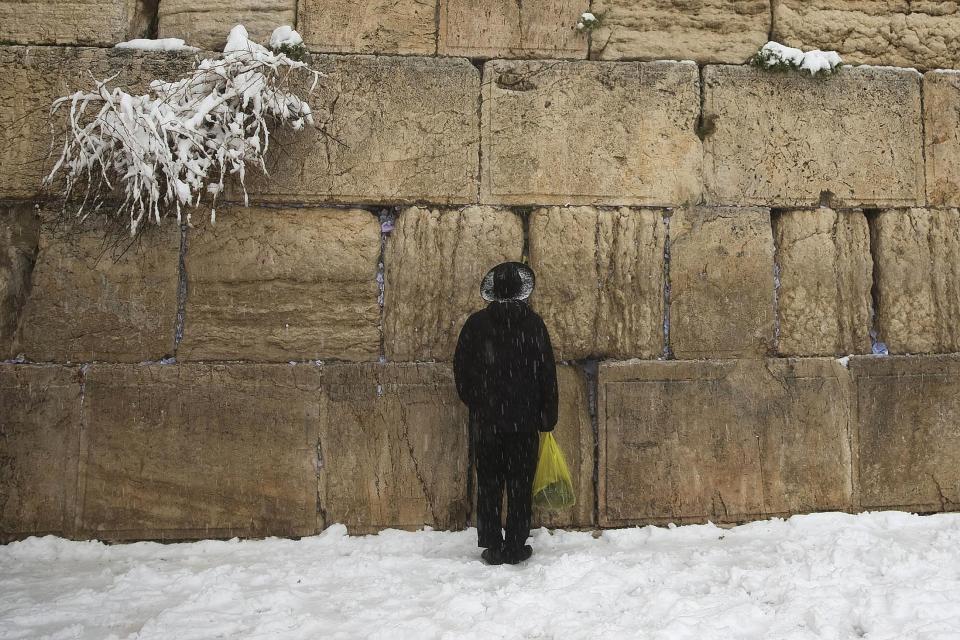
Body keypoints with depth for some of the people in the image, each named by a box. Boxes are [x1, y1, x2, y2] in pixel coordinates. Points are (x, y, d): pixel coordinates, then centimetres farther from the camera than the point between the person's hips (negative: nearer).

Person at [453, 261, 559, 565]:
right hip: (525, 418, -1)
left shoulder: (476, 323, -1)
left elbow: (461, 370, 4)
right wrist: (548, 416, 4)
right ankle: (515, 547, 10)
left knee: (489, 483, 9)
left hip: (486, 418, 1)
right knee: (520, 483, 7)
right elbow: (547, 373, -3)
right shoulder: (533, 323, -4)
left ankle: (492, 546, 13)